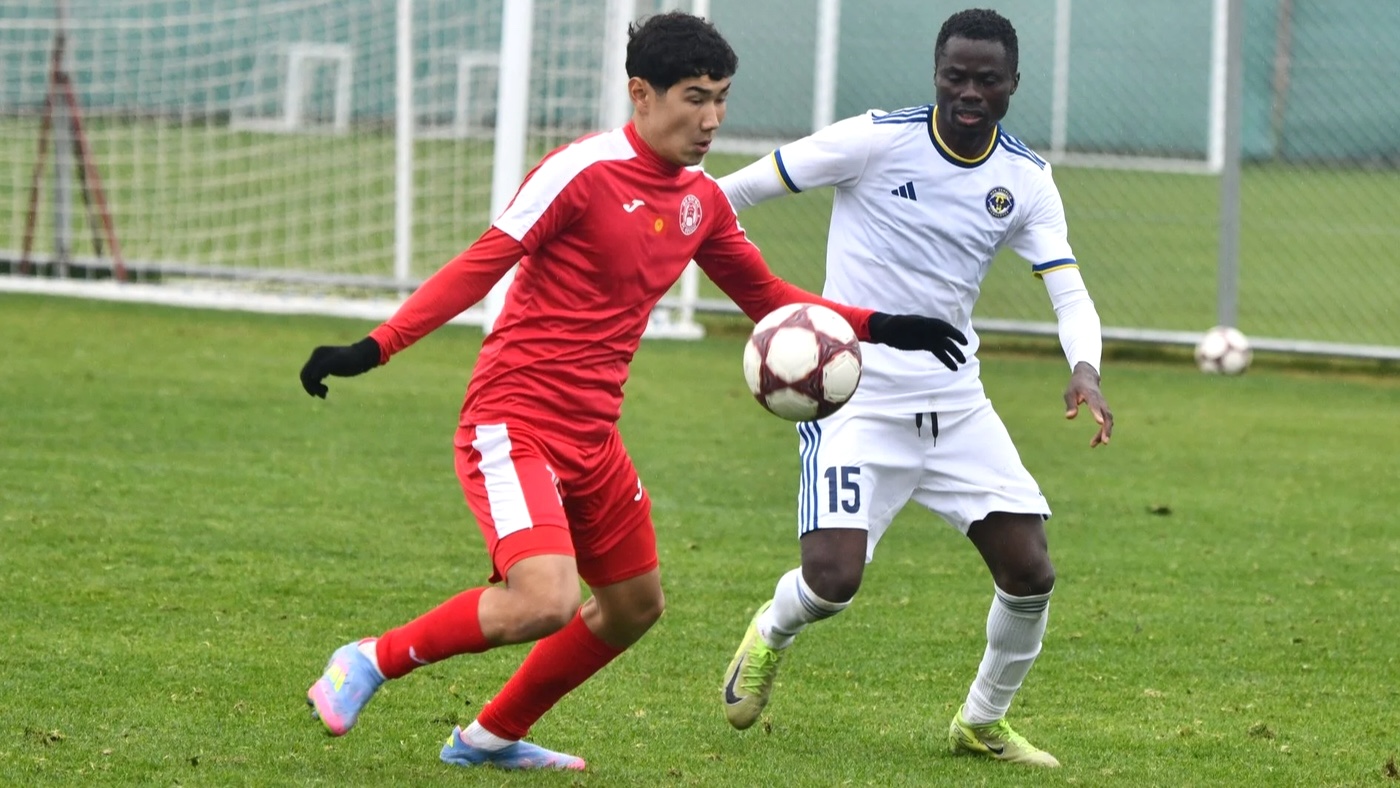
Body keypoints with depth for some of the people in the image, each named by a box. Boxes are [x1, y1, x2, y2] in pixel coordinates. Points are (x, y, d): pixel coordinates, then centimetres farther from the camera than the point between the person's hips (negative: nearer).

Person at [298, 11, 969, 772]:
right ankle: (372, 660, -5)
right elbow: (479, 266, -15)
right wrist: (374, 348, -22)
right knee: (545, 602, -25)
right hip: (513, 421, -9)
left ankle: (490, 737, 34)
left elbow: (768, 298, 20)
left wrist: (879, 328, 10)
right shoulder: (582, 172, -15)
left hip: (591, 437, 9)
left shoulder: (701, 201, 9)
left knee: (634, 606, 17)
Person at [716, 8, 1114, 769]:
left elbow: (1069, 291, -2)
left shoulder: (1026, 181, 2)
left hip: (955, 403, 5)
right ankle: (770, 634, 19)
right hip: (856, 396, -4)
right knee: (832, 578, -19)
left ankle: (982, 722, 21)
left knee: (1030, 574, -5)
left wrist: (1085, 369, -22)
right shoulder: (877, 140, -12)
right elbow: (747, 185, -4)